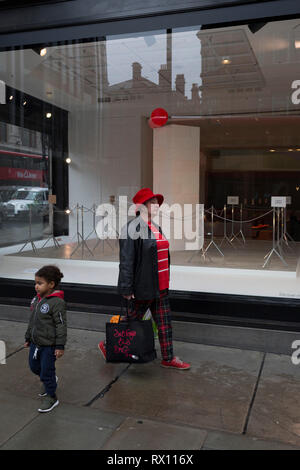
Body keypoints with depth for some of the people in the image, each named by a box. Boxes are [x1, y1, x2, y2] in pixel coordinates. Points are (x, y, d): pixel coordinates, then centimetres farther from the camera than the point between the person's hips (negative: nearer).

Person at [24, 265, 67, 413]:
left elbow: (61, 325, -20)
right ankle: (49, 380, 48)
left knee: (46, 371, 2)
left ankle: (51, 397, 22)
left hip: (49, 345, -8)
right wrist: (28, 338, 20)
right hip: (35, 342, 8)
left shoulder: (57, 302, -22)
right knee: (34, 366, 22)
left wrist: (60, 346, -20)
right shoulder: (36, 299, 3)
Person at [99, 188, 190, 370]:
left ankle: (168, 358, 26)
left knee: (165, 322, 13)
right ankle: (108, 346, 28)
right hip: (143, 287, -8)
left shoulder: (156, 228, 13)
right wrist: (126, 288, -20)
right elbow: (126, 261, -18)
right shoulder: (132, 229, -16)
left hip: (161, 287, 8)